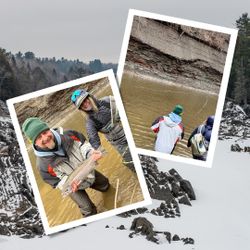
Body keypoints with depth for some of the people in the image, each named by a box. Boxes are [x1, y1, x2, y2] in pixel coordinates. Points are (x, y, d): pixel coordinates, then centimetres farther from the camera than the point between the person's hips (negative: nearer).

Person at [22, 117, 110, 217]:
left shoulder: (67, 135, -32)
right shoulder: (42, 163, -36)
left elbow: (83, 143, -14)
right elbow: (57, 181, -22)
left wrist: (91, 153, -34)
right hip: (73, 186, -3)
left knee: (105, 185, 29)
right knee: (88, 209, 11)